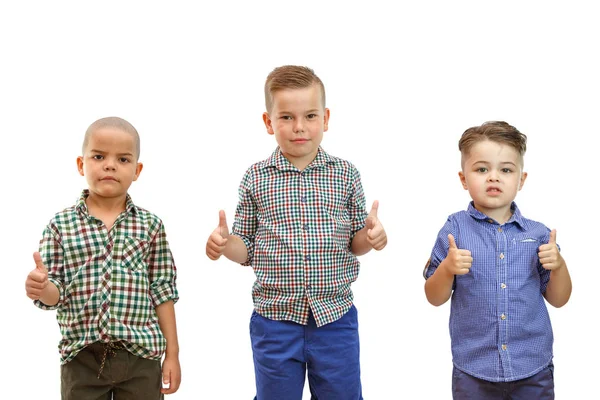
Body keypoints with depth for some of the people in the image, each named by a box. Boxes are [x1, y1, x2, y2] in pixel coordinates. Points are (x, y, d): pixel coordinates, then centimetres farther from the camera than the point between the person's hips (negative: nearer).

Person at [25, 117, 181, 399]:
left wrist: (172, 354, 2)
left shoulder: (150, 225, 0)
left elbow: (162, 291, 2)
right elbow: (57, 292, 0)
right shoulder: (61, 225, -1)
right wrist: (42, 288, -24)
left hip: (141, 355, 0)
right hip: (82, 357, 0)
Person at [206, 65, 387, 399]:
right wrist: (224, 243, -16)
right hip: (275, 321, 0)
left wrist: (371, 235, -15)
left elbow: (355, 243, 7)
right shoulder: (257, 178, -2)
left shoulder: (346, 174, 0)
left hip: (335, 319, 0)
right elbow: (247, 249, 4)